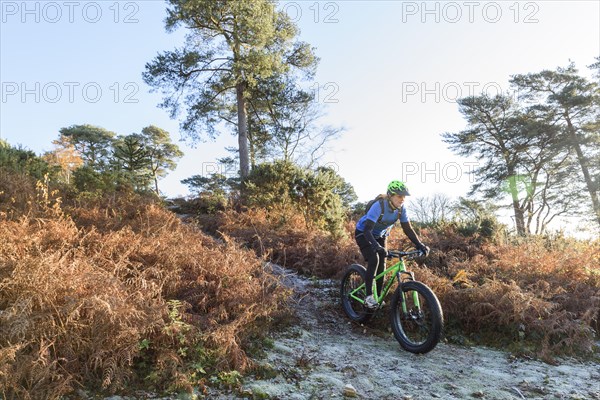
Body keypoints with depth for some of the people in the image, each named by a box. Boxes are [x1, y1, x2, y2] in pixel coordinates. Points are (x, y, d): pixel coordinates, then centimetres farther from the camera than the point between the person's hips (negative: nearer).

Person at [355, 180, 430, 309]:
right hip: (363, 234, -6)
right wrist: (376, 246, -54)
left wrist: (420, 245, -22)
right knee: (374, 259, -26)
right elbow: (367, 229, -39)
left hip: (380, 236, 6)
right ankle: (369, 296, -18)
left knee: (382, 265, -3)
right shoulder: (378, 206, -34)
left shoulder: (401, 208, -16)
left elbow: (407, 229, -10)